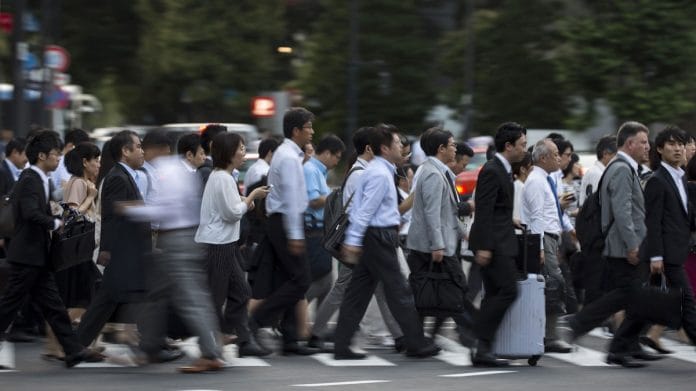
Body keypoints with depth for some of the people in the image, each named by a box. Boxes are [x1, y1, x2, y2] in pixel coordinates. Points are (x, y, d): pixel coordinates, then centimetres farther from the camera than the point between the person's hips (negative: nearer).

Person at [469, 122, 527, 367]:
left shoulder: (503, 170, 16)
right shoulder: (492, 172, -14)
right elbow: (484, 212, -20)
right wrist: (483, 247, -23)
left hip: (500, 242, 10)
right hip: (493, 243, -10)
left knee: (495, 295, 8)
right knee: (507, 290, -13)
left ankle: (482, 348, 9)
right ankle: (482, 345, -12)